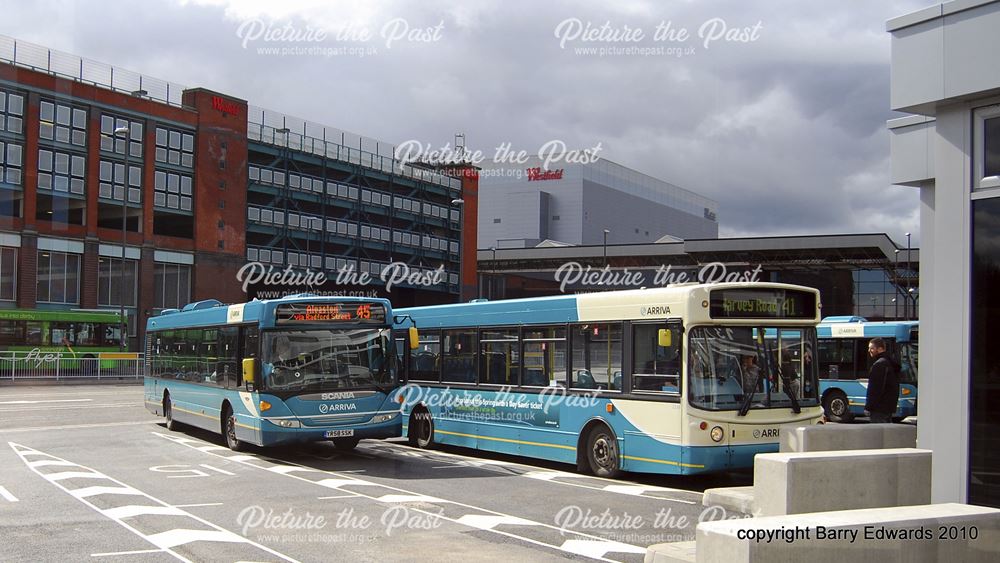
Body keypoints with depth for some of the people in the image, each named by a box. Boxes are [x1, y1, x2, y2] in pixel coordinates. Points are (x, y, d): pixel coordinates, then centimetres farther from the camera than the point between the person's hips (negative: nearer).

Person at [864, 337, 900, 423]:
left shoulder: (879, 365, -16)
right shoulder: (891, 363, 17)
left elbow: (875, 389, -20)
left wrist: (868, 407, -17)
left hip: (879, 409, -10)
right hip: (890, 407, 10)